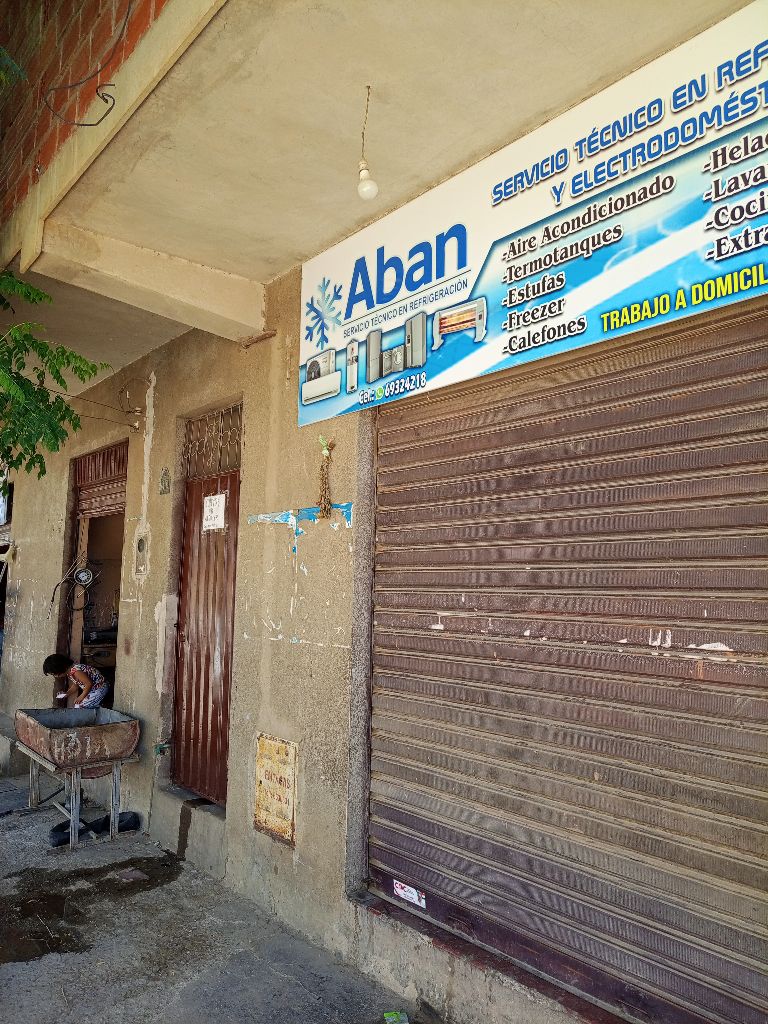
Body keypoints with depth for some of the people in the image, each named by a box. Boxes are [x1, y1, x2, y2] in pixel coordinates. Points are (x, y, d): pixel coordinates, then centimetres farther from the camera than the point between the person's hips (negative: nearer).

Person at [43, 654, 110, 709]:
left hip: (100, 688, -10)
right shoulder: (69, 671, 2)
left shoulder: (75, 671, -28)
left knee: (80, 707, -12)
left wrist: (81, 697, -17)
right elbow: (76, 685, 15)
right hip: (93, 689, 10)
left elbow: (89, 683, -28)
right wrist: (66, 694, 2)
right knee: (78, 706, 9)